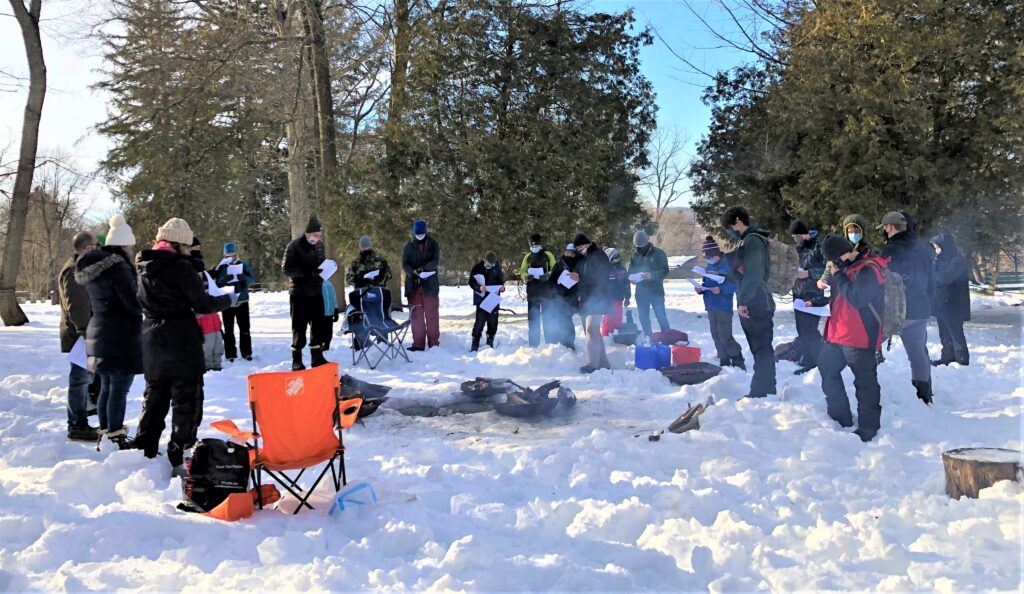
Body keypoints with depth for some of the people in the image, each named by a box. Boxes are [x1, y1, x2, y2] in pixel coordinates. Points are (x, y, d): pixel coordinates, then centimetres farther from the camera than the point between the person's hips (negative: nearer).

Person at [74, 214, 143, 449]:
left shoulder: (93, 267, 11)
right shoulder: (118, 267, -18)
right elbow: (134, 304, -19)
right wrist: (146, 305, 1)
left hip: (99, 332, 9)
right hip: (122, 336, -9)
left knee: (106, 386, 17)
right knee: (119, 388, -3)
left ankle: (105, 431, 25)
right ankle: (116, 437, 0)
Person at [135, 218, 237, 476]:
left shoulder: (144, 268, 8)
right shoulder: (180, 266, -15)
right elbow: (202, 304, -13)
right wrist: (228, 300, 4)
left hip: (152, 343, 7)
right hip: (181, 341, -7)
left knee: (154, 397, 19)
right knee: (186, 399, 1)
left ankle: (145, 452, 24)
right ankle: (179, 459, 0)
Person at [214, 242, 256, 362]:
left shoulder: (244, 265, 2)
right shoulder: (221, 267, -1)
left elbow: (253, 280, -6)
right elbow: (216, 284, -8)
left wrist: (244, 278, -27)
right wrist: (225, 280, -29)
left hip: (242, 301, 1)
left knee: (244, 328, 5)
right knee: (229, 330, 2)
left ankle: (246, 353, 13)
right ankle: (230, 354, 6)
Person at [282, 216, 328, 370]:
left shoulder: (319, 245, 8)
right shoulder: (294, 246, -11)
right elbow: (286, 268, -14)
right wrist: (306, 272, -26)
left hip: (316, 292, 6)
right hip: (299, 293, -6)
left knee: (318, 326, 9)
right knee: (299, 328, 0)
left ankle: (317, 357, 20)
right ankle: (297, 361, 8)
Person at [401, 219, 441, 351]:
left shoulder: (433, 244, 3)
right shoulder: (409, 245, 7)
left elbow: (436, 261, -7)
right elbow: (404, 264, 3)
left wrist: (424, 268, -24)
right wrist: (413, 272, -18)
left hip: (430, 284, -2)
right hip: (413, 284, 2)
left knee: (431, 314, 1)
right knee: (416, 315, 4)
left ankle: (434, 343, 6)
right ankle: (418, 343, 10)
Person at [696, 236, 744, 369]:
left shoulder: (727, 265, -12)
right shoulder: (708, 267, 12)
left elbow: (735, 284, -18)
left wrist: (720, 289, -29)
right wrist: (700, 288, 1)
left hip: (723, 307, -8)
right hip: (711, 307, 8)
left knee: (725, 337, -10)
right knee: (716, 336, 11)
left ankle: (738, 362, 1)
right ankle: (724, 362, 19)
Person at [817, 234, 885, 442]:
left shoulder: (868, 270, -18)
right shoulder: (847, 267, 12)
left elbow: (857, 298, -28)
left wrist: (839, 276, -19)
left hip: (859, 338, -10)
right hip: (837, 333, 10)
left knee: (865, 382, 1)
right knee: (827, 370, 17)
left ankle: (868, 427, 11)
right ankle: (840, 418, 29)